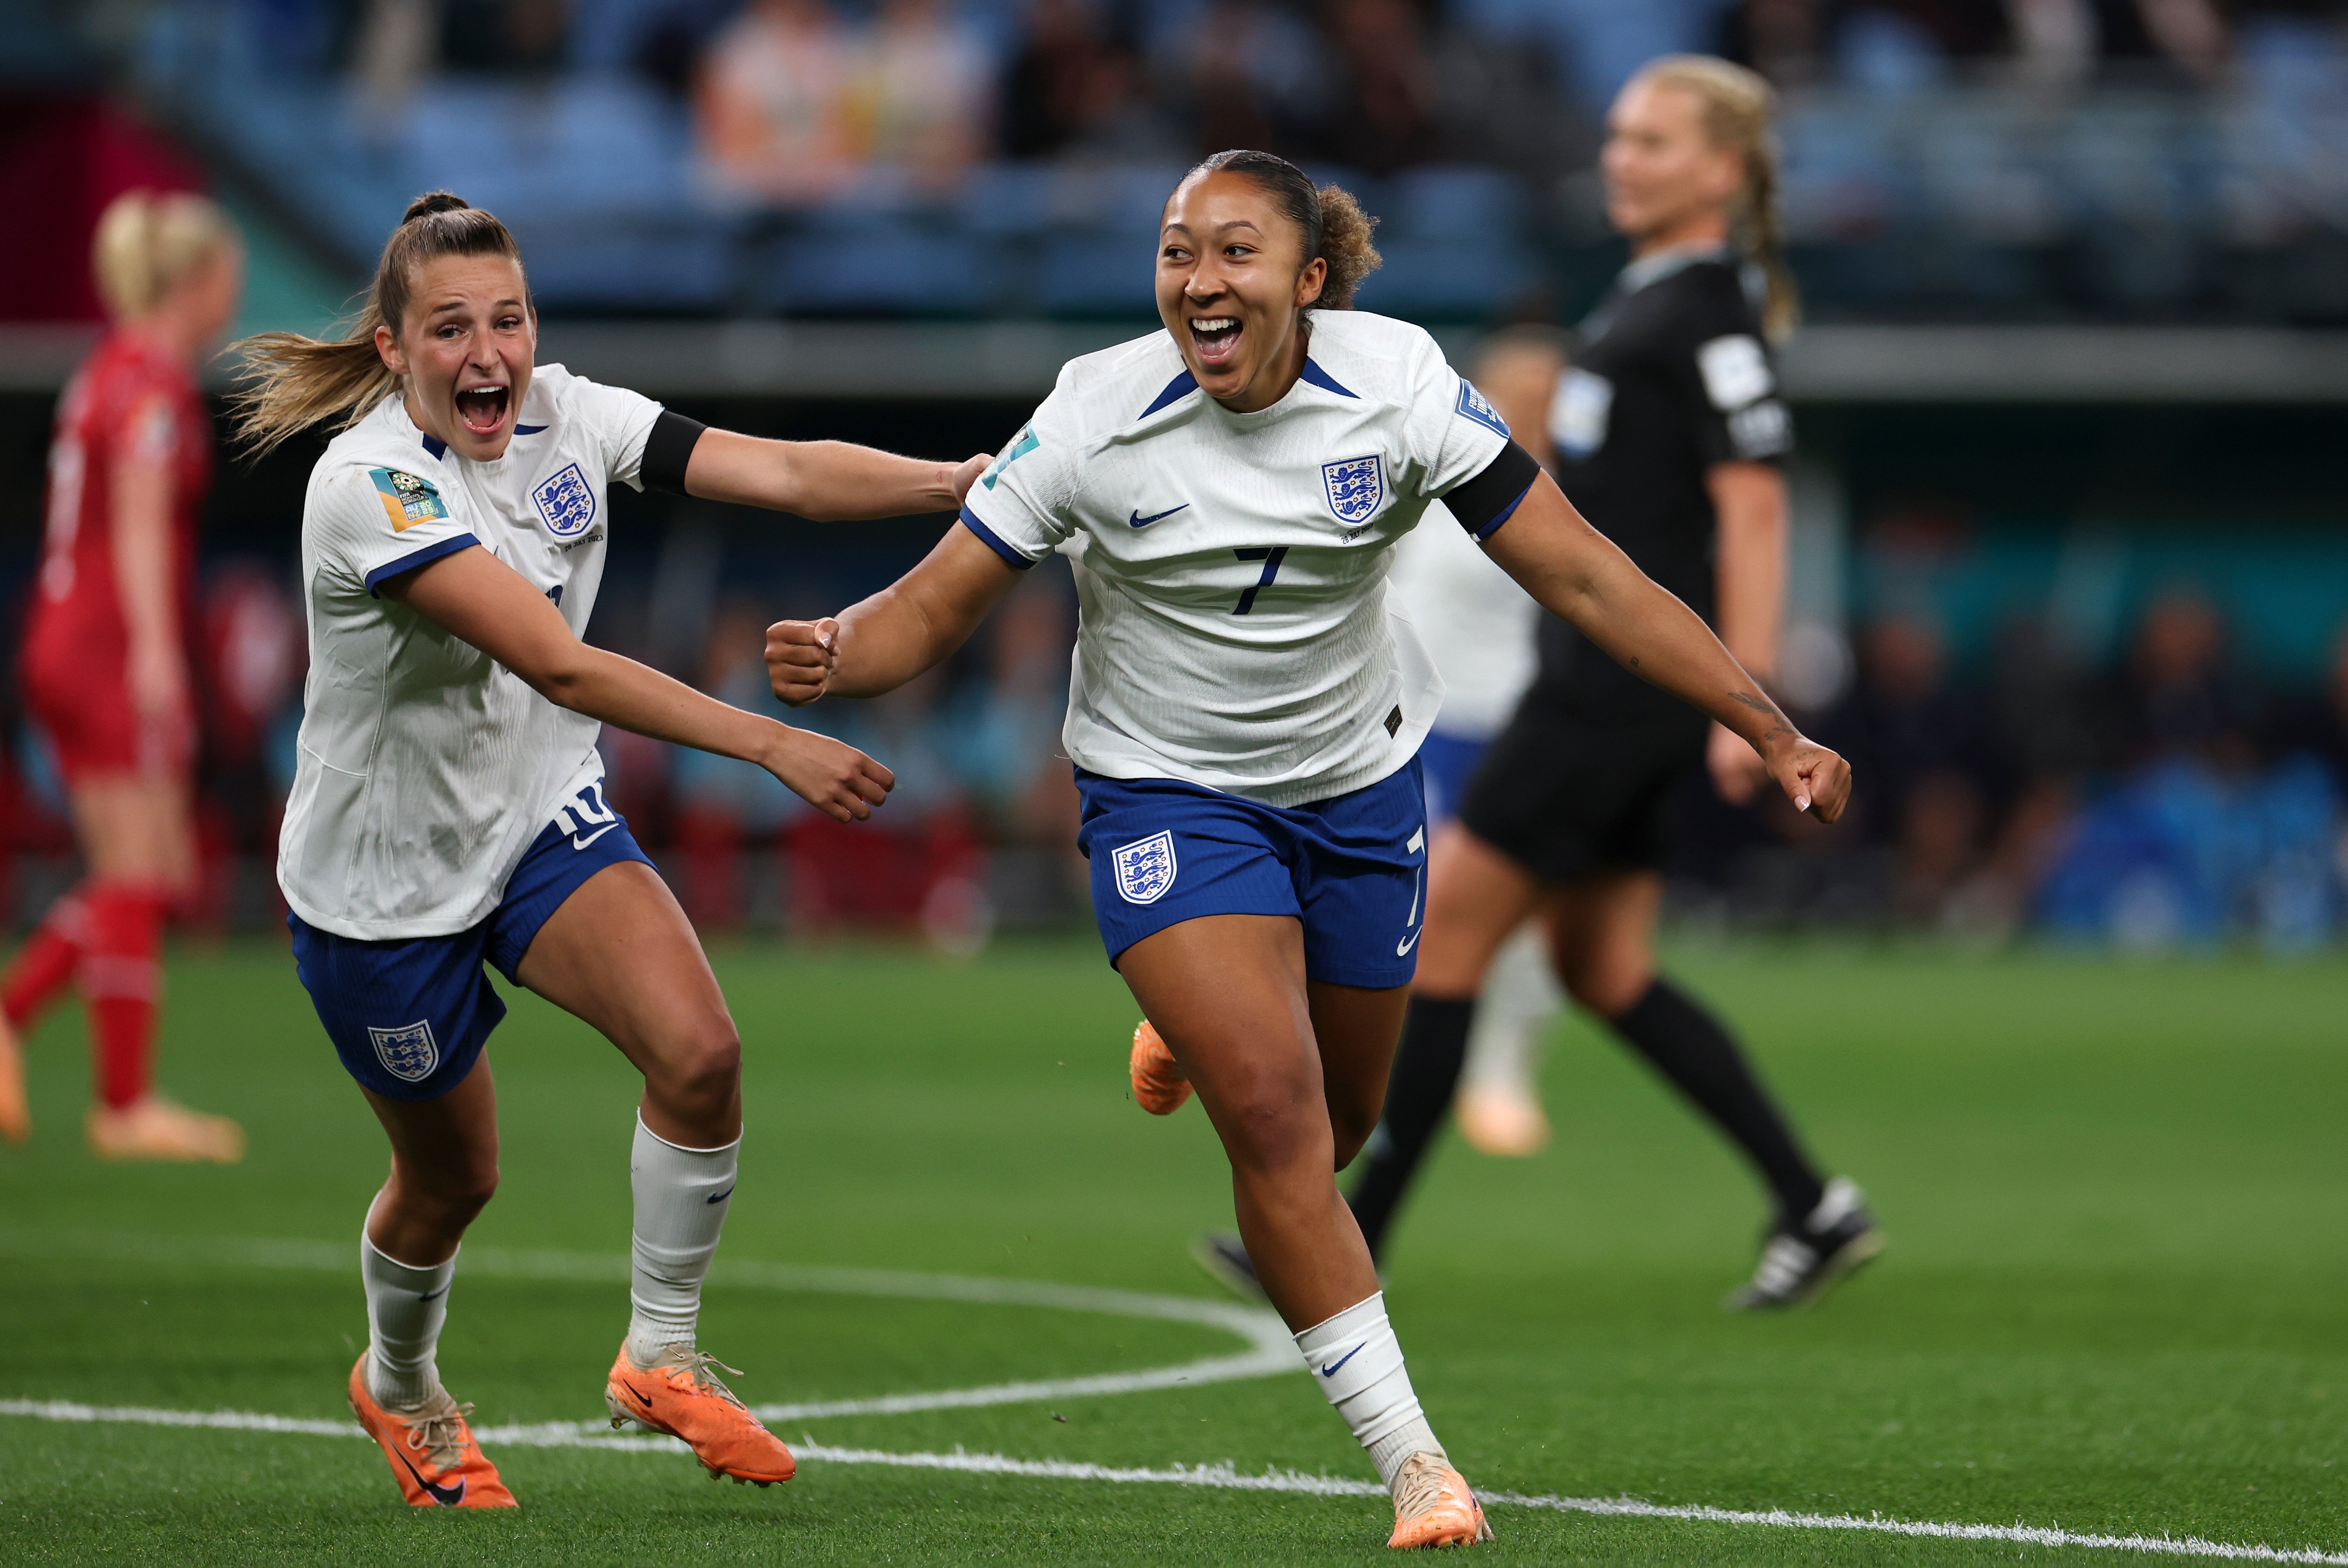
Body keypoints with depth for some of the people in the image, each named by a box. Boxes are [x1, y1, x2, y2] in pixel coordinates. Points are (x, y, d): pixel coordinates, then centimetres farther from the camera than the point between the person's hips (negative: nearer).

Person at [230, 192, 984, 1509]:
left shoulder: (565, 416, -10)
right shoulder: (369, 487, -29)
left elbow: (784, 471, -17)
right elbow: (562, 667, -37)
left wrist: (973, 476, -31)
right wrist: (774, 745, -43)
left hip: (542, 813, 5)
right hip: (382, 876, -5)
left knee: (700, 1052, -20)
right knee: (453, 1177, 12)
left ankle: (661, 1355, 0)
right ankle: (400, 1386, 45)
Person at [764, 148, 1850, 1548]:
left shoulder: (1396, 385, -18)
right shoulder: (1099, 415, -21)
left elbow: (1587, 578, -15)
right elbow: (932, 610, -16)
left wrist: (1774, 733, -19)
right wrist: (830, 658, -39)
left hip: (1358, 785, 3)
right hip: (1167, 793, -3)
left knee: (1337, 1119, 13)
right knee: (1274, 1109, -20)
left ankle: (1200, 1038, 51)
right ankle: (1413, 1460, -12)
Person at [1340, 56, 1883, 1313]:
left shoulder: (1710, 318, -14)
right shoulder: (1651, 296, 16)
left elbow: (1753, 509, -19)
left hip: (1627, 683, -10)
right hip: (1597, 679, 10)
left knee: (1445, 926, -6)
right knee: (1601, 967, 12)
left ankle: (1356, 1243, -1)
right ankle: (1816, 1210, 14)